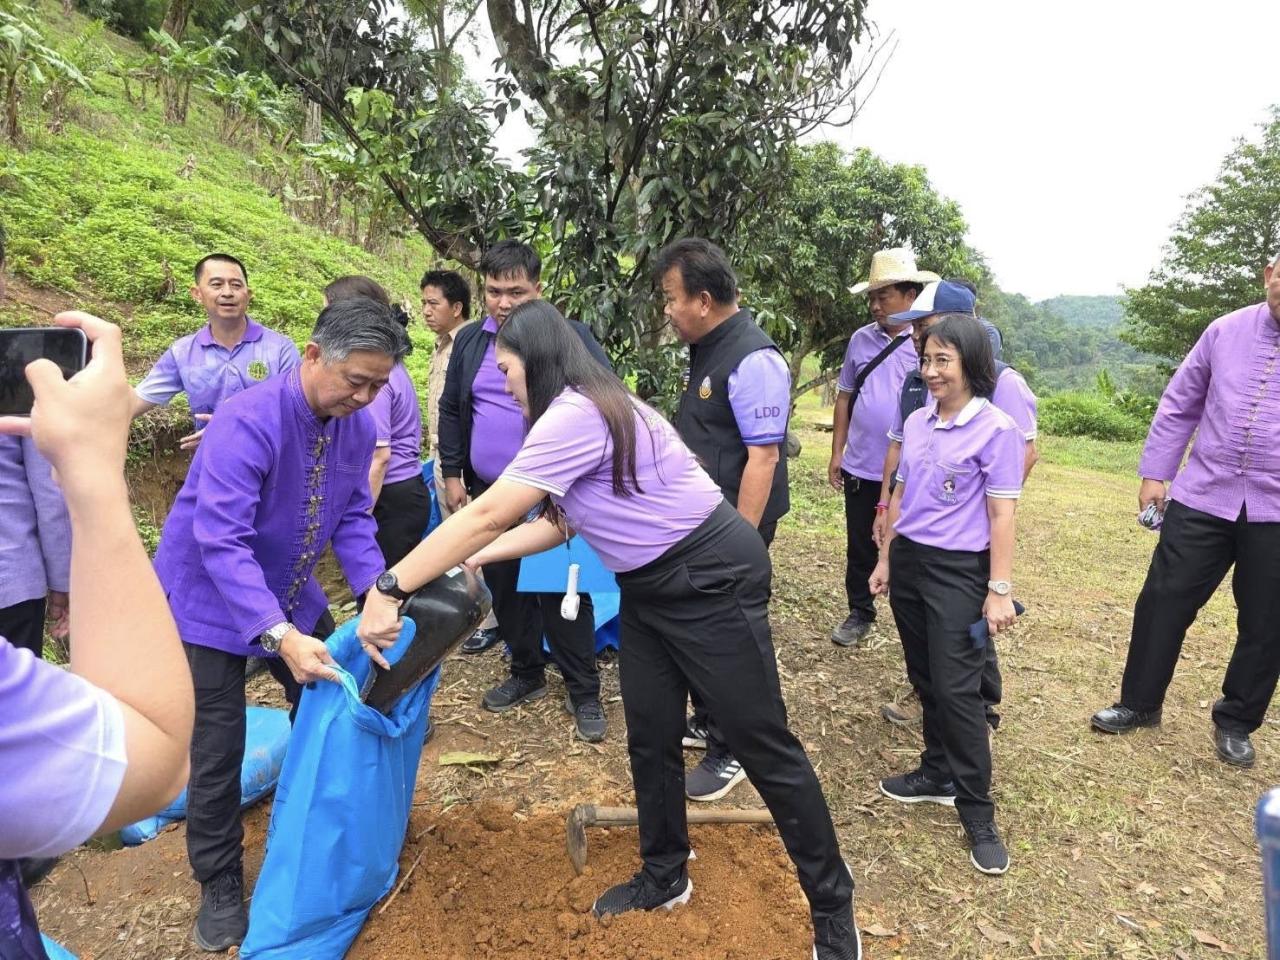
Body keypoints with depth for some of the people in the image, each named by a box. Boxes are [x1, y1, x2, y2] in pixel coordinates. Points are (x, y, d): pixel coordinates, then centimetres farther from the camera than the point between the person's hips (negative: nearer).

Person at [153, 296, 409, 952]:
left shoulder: (357, 427, -11)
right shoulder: (247, 422, -32)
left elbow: (353, 519, -7)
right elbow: (221, 540, -36)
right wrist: (278, 636, -44)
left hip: (290, 594, 7)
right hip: (210, 601, -6)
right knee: (218, 748, 0)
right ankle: (220, 886, 24)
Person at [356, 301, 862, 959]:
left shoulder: (576, 414, -22)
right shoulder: (583, 413, 11)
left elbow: (487, 515, -24)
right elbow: (559, 523, 14)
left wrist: (389, 588, -19)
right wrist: (475, 560, 9)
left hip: (712, 577, -10)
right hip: (650, 587, 10)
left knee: (763, 745, 1)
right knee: (650, 738, 15)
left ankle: (832, 905, 20)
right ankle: (665, 877, 36)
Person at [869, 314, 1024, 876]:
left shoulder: (996, 429, -11)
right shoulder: (917, 422, 7)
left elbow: (1001, 514, -12)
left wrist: (1000, 591, -13)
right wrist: (885, 559, 15)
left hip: (958, 571, -6)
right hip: (908, 561, 6)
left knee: (956, 688, -4)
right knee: (924, 679, 15)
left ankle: (976, 812, 10)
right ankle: (939, 774, 32)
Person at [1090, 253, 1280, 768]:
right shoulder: (1226, 330, 2)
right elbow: (1179, 405, 8)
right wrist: (1154, 473, 6)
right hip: (1202, 497, 1)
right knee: (1163, 602, 6)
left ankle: (1235, 724, 31)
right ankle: (1139, 703, 24)